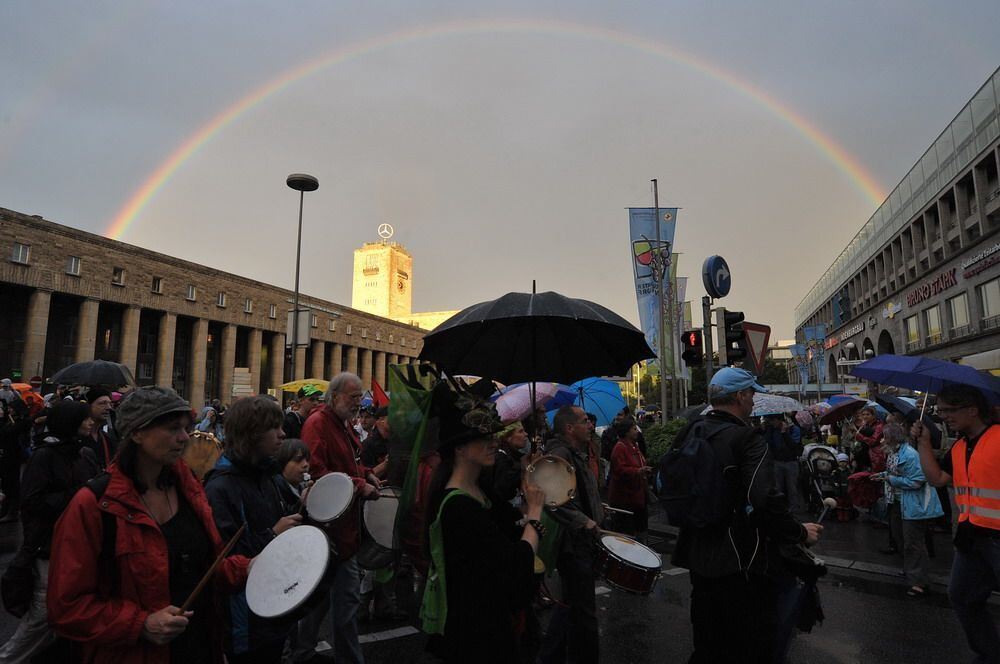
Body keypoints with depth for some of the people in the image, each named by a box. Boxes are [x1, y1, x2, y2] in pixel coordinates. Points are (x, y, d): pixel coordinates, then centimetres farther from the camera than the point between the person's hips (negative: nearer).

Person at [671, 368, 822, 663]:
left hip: (698, 558, 7)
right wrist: (800, 532, -13)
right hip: (741, 562, -6)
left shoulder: (688, 432, 1)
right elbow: (765, 502, -28)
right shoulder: (746, 438, -19)